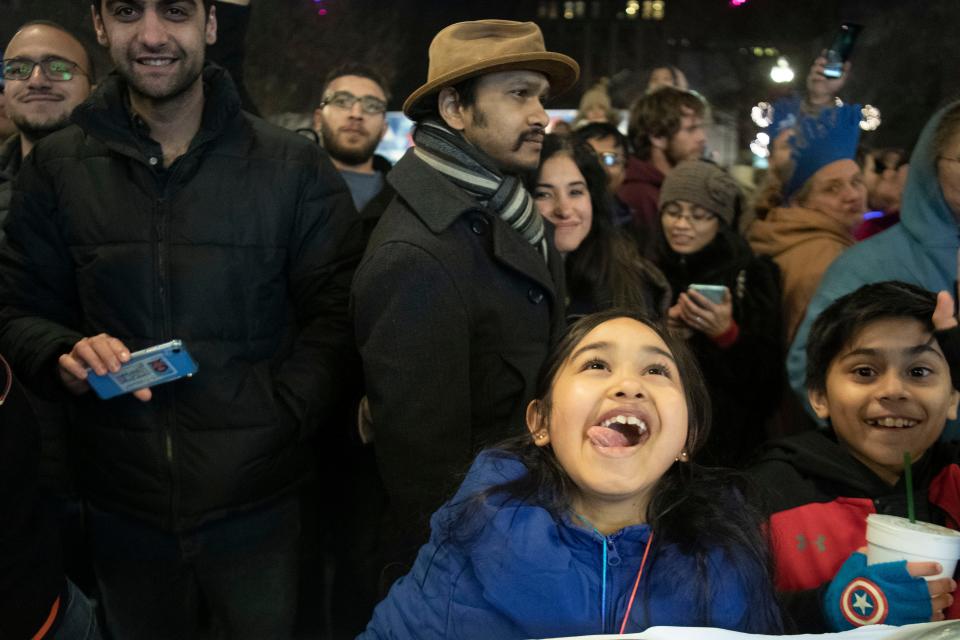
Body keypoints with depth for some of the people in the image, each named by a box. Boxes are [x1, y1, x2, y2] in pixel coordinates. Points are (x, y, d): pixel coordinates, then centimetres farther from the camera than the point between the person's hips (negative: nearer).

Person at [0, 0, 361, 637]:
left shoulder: (296, 168, -4)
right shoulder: (57, 167, 3)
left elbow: (333, 316, -3)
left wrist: (274, 420, -16)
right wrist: (69, 354, -14)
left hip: (257, 506, -1)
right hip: (123, 507, 2)